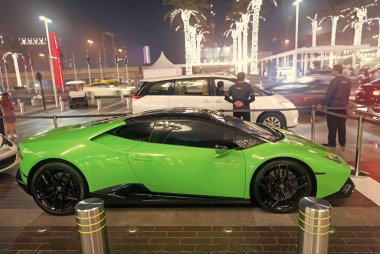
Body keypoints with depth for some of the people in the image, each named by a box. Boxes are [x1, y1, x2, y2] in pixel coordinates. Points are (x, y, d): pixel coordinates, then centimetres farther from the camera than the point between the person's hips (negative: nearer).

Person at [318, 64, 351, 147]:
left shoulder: (334, 81, -15)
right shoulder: (348, 81, 7)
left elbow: (329, 94, -17)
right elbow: (347, 94, 14)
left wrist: (322, 104, -11)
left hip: (334, 106, -7)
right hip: (343, 106, 7)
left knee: (332, 125, 1)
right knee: (342, 125, 13)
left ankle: (332, 142, 5)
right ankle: (342, 142, 20)